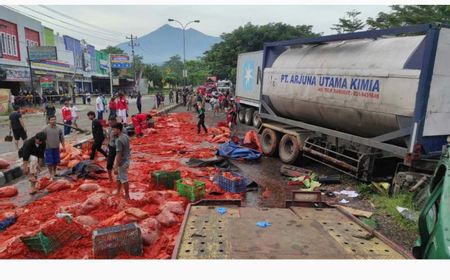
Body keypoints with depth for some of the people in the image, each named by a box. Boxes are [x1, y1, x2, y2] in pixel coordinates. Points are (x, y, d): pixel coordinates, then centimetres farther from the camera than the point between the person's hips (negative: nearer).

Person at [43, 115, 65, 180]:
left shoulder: (58, 129, 0)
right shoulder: (45, 129, -9)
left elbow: (61, 138, 7)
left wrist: (63, 146, 8)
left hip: (56, 148, 3)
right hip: (48, 148, -3)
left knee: (56, 161, 14)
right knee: (49, 162, 2)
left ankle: (54, 172, 35)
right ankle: (51, 174, 16)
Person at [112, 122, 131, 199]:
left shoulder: (119, 140, -25)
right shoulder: (125, 136, 3)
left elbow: (119, 154, -26)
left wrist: (116, 167, -22)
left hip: (122, 162, -9)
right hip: (126, 159, 9)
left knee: (124, 179, 4)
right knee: (119, 177, 23)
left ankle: (127, 195, 16)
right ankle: (118, 191, 38)